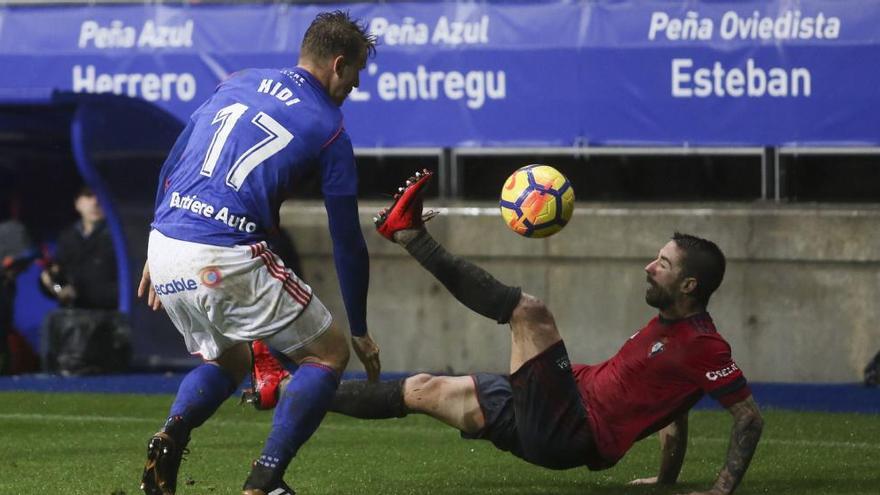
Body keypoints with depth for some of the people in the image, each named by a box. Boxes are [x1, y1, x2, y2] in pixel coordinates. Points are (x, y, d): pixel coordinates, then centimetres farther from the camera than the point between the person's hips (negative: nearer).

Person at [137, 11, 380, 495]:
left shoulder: (237, 84, 18)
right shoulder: (328, 129, 3)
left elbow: (170, 167, 20)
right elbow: (347, 242, 9)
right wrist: (360, 331, 20)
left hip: (164, 243, 6)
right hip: (228, 261, -6)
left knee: (227, 361, 29)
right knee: (329, 352, 12)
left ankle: (171, 433, -2)